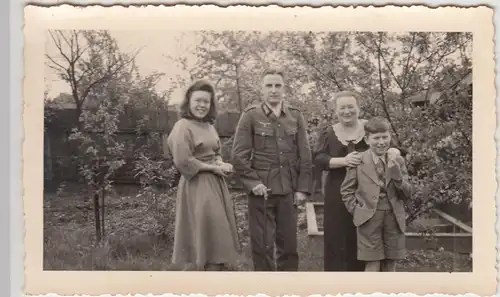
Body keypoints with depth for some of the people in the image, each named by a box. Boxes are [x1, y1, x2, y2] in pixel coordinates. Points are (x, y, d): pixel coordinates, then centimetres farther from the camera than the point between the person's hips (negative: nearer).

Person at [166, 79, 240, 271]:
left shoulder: (208, 126, 13)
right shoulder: (183, 126, -12)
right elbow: (183, 161, -19)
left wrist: (221, 164, -2)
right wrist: (212, 168, -13)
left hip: (215, 184, 9)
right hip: (197, 187, -9)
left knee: (218, 237, 11)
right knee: (205, 238, -5)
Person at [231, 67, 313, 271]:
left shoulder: (295, 116, 8)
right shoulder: (250, 116, -1)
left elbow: (305, 155, 7)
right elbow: (238, 155, -5)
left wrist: (303, 187, 1)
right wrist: (253, 183, -12)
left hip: (289, 191, 3)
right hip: (261, 190, -3)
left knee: (289, 245, 10)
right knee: (262, 245, 3)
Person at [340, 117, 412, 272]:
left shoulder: (398, 161, 4)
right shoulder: (358, 161, -2)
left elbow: (407, 194, 0)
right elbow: (346, 190, 5)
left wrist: (396, 172, -14)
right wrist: (356, 211, -5)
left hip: (394, 218, 3)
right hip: (369, 218, -3)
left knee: (390, 265, 11)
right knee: (372, 265, -2)